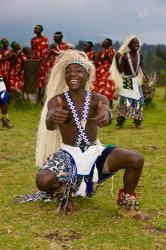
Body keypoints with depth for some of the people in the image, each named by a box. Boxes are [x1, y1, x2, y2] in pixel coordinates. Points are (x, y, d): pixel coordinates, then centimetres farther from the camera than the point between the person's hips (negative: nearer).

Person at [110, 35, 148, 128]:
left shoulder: (140, 56, 4)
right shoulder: (125, 56, -11)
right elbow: (120, 70, -13)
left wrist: (144, 77, 7)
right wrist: (117, 59, -22)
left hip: (136, 80, 5)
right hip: (126, 81, -5)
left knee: (138, 100, 3)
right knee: (124, 100, -7)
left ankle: (137, 122, 14)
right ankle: (120, 122, 1)